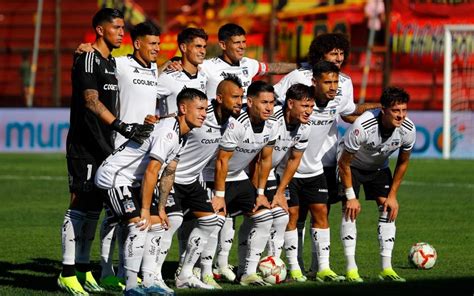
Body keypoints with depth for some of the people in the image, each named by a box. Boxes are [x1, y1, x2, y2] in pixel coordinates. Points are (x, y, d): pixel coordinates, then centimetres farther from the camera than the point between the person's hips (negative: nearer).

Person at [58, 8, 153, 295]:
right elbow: (91, 100, -23)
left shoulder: (112, 62, 16)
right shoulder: (88, 59, -12)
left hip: (104, 147, 9)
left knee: (94, 207, 10)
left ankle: (83, 270, 15)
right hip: (84, 147, -9)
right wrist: (122, 126, -31)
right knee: (80, 206, -9)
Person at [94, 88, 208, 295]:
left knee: (156, 224, 8)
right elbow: (151, 173, -26)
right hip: (114, 176, -11)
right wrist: (145, 211, -23)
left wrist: (161, 209, 14)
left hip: (133, 181, 11)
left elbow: (168, 174, 14)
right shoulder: (168, 132, -25)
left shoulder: (182, 135, 7)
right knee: (140, 225, -22)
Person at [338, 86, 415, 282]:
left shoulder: (408, 129, -24)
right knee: (351, 211, -16)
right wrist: (351, 197, -21)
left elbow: (403, 162, -4)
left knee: (388, 210, -9)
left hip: (379, 167, 4)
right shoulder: (362, 126, -38)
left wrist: (393, 195, -5)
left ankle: (386, 268, -9)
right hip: (353, 165, -4)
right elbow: (344, 163, -24)